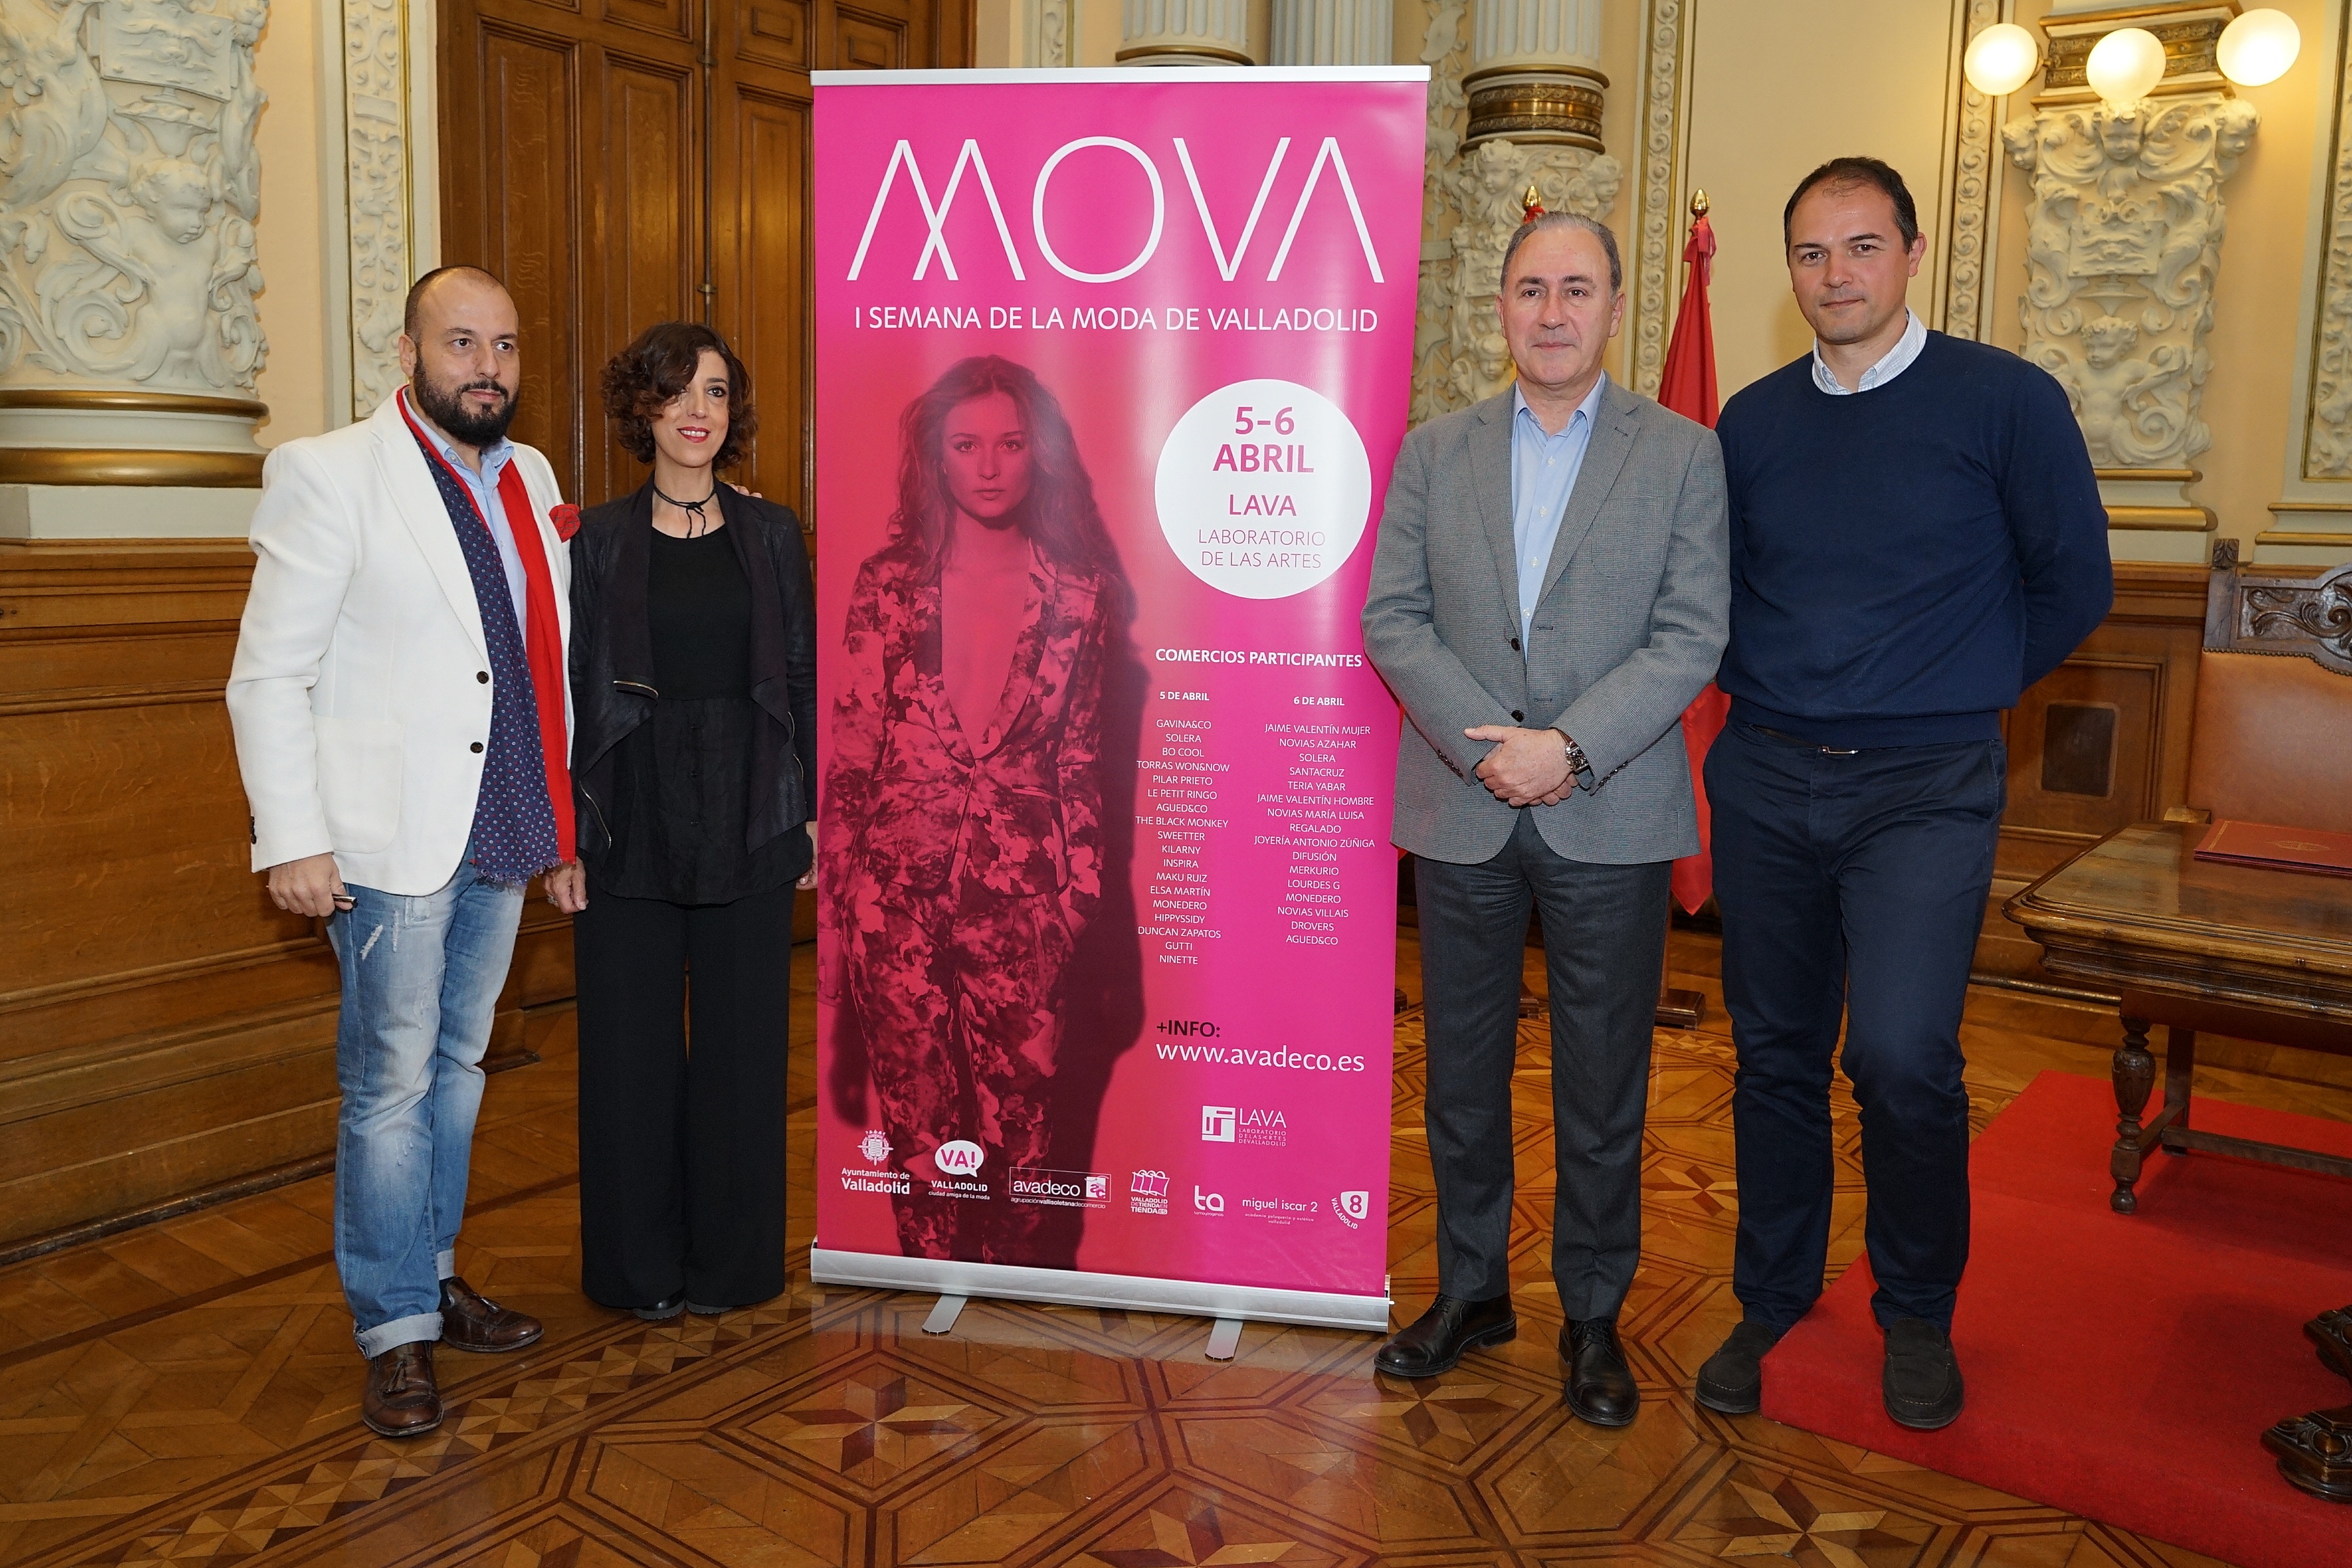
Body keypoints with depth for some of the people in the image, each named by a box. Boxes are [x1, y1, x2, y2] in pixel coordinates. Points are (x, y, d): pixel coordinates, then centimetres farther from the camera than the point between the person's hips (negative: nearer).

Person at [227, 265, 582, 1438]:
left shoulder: (531, 481, 12)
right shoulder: (327, 473, -6)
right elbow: (267, 675, -8)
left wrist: (564, 823, 13)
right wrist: (292, 839, -14)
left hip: (503, 835, 6)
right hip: (391, 840, -6)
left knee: (457, 1065, 15)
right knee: (390, 1084, 1)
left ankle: (433, 1278, 30)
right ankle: (396, 1331, 14)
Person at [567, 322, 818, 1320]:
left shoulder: (772, 534, 7)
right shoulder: (598, 539, 4)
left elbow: (802, 680, 7)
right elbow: (570, 687, 3)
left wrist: (812, 814, 2)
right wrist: (565, 826, -2)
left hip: (746, 826, 1)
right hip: (630, 827, 0)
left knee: (741, 1041, 6)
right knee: (631, 1043, 6)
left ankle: (729, 1259, 21)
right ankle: (641, 1265, 21)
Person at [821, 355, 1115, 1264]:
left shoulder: (1076, 592, 4)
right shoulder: (890, 582, 3)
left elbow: (1082, 760, 9)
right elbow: (849, 751, 3)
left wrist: (1083, 893, 4)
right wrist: (835, 907, 1)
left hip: (1021, 898, 0)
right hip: (898, 897, 0)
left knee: (1015, 1141, 4)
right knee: (919, 1138, 7)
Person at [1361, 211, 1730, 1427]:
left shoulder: (1685, 457, 2)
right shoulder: (1433, 452, 7)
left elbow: (1691, 638, -6)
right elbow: (1391, 619, 0)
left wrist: (1569, 751, -17)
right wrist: (1485, 740, -14)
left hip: (1611, 817, -2)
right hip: (1459, 812, 2)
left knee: (1603, 1085, 9)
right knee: (1463, 1072, 13)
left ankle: (1593, 1316, 26)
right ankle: (1471, 1291, 31)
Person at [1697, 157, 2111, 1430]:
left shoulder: (2006, 400, -2)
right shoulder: (1751, 421, 8)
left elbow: (2071, 586, 4)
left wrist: (1953, 694, 7)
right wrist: (1766, 689, 9)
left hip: (1925, 787, -3)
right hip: (1765, 782, 4)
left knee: (1901, 1053, -13)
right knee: (1775, 1052, 10)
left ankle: (1918, 1313, 13)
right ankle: (1771, 1301, 27)